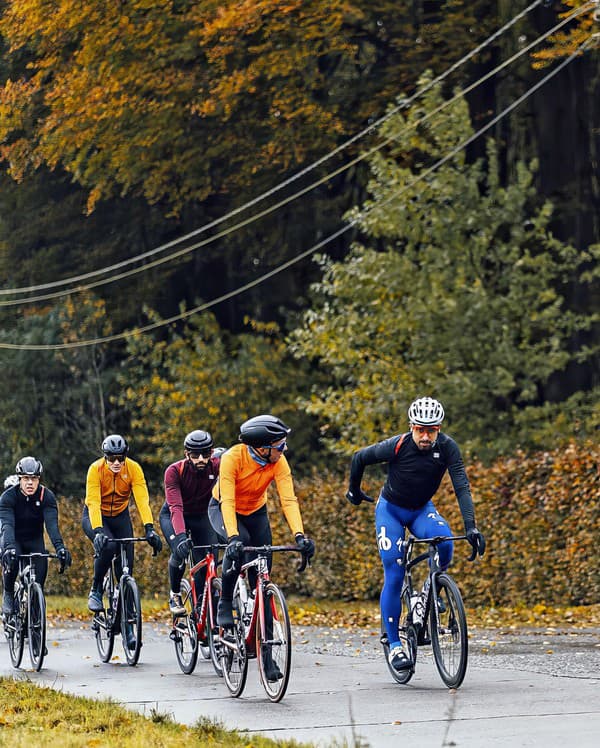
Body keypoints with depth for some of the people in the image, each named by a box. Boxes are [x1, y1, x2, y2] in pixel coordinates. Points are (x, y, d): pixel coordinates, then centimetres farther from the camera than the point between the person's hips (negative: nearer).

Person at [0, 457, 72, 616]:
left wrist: (60, 547, -47)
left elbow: (52, 524, -30)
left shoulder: (47, 496, -19)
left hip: (34, 539, 2)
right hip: (13, 539, -2)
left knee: (41, 564, -23)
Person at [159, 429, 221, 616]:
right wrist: (181, 535, -55)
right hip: (172, 516, -2)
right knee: (180, 551, -28)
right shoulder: (174, 471, -30)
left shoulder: (216, 466, -25)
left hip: (200, 517, 2)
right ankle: (175, 595, -3)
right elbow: (176, 507, -39)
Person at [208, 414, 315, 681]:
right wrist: (233, 536, -53)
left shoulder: (278, 462, -24)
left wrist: (299, 535, -44)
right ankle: (225, 604, -17)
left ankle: (266, 652, -2)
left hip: (255, 512, 3)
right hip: (222, 509, -3)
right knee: (239, 543, -37)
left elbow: (288, 499, -30)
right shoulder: (232, 458, -33)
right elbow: (227, 501, -39)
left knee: (261, 578, -5)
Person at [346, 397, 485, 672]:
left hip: (422, 509, 2)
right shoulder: (396, 446, -26)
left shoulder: (446, 447, -22)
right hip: (391, 509, -2)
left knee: (444, 541, -30)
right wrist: (354, 490, 7)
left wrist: (470, 527, -38)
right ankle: (393, 643, -5)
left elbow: (462, 487, -27)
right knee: (394, 576, -13)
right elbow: (359, 458, -9)